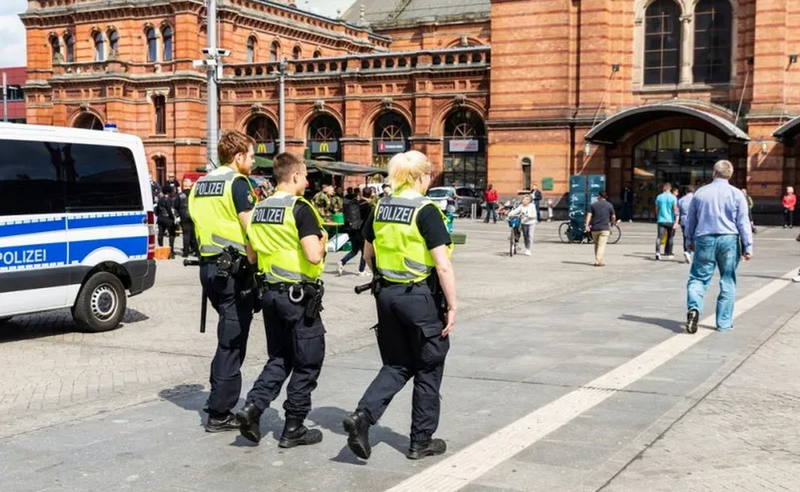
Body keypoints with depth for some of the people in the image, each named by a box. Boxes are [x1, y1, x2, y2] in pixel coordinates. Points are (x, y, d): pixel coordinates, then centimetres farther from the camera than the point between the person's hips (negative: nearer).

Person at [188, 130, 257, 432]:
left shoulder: (200, 184, 15)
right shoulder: (237, 182, -10)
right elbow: (250, 226, -18)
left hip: (208, 266, 8)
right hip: (234, 269, -8)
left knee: (229, 337, 20)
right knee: (232, 342, -2)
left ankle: (218, 399, 24)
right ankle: (219, 414, 2)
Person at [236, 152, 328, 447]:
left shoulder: (260, 210, 8)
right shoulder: (300, 208, -15)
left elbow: (251, 257, 16)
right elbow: (313, 256, -24)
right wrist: (322, 241, -4)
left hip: (271, 291, 7)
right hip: (299, 296, -7)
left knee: (279, 358, 19)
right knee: (307, 362, 6)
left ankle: (253, 406, 2)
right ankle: (293, 428, 11)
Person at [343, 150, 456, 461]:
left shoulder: (381, 208, 5)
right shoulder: (426, 211, -15)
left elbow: (368, 255, 14)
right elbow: (443, 265, -18)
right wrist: (452, 306, -11)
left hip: (387, 294, 6)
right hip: (421, 297, -6)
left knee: (397, 365, 17)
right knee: (428, 370, 10)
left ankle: (362, 415, -3)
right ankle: (421, 441, 19)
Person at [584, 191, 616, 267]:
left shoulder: (593, 205, 6)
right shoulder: (609, 205, 3)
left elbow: (589, 215, -4)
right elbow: (613, 217, 9)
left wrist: (587, 225, -9)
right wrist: (613, 222, 29)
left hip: (594, 228, 2)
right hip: (604, 228, -2)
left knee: (596, 245, 16)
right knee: (602, 245, -6)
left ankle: (597, 260, 21)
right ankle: (598, 261, -16)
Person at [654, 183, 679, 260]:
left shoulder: (659, 197, 4)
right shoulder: (673, 198, -4)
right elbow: (675, 210, -10)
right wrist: (676, 222, -11)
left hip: (661, 220, 1)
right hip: (670, 221, -1)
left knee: (659, 237, -7)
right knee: (670, 238, 14)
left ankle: (658, 252, -28)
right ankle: (668, 254, 22)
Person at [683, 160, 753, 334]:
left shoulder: (700, 193, 5)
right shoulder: (736, 194, -1)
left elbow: (690, 220, 12)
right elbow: (743, 222, -2)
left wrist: (690, 241, 25)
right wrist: (748, 246, 3)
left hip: (704, 240, 1)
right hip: (729, 240, -1)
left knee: (698, 277, 5)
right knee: (727, 282, 7)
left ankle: (694, 307, -23)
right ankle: (724, 323, 9)